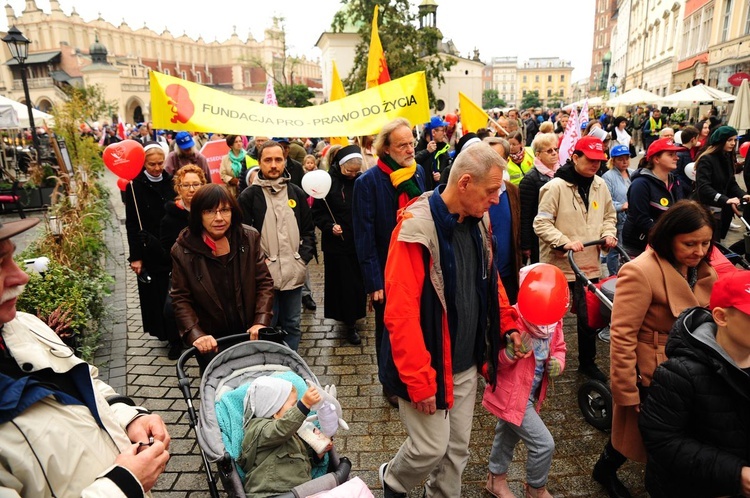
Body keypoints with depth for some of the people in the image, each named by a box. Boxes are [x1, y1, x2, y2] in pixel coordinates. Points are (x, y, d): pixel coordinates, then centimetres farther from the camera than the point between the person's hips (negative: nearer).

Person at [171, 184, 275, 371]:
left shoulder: (249, 238, -8)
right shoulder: (183, 250, -11)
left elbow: (264, 282, -4)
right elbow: (181, 299, -8)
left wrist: (261, 321, -16)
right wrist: (196, 335, -22)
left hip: (249, 335, 2)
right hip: (211, 343, -1)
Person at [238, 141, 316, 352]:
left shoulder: (297, 193, 9)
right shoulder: (249, 196, -2)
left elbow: (308, 230, 12)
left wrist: (303, 257, 0)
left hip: (293, 273, 3)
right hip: (263, 275, -3)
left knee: (292, 326, 15)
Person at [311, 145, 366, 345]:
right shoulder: (327, 182, -8)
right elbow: (317, 213, -4)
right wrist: (330, 226, -18)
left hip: (359, 241, 3)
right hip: (337, 243, -3)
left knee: (358, 282, 12)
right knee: (343, 283, 3)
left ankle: (353, 316, 32)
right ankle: (350, 324, 15)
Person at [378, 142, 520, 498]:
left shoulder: (477, 221, 1)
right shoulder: (417, 226, -23)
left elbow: (490, 280, 16)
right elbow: (400, 312, -25)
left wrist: (508, 323, 5)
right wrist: (419, 380, -22)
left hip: (465, 362, 7)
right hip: (427, 365, -7)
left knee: (457, 448, 19)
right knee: (432, 447, 6)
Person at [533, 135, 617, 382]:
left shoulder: (600, 185, 6)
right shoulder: (556, 186, -13)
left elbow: (609, 215, 20)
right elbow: (541, 223, -15)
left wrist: (609, 233, 1)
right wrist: (564, 242, -25)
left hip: (589, 264, 5)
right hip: (558, 264, -5)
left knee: (589, 316, 12)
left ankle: (587, 362, 31)